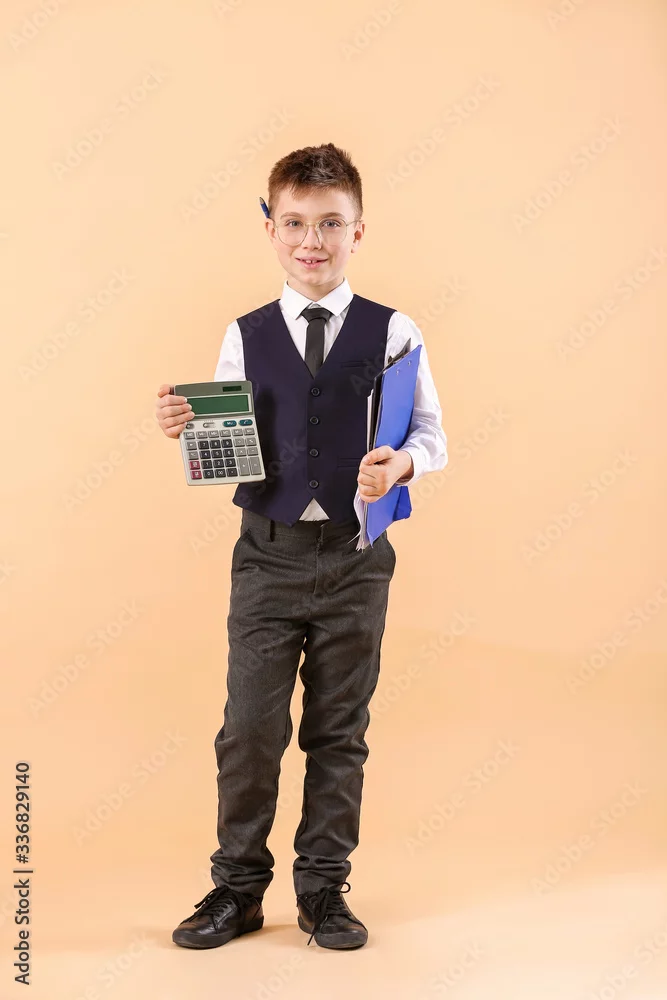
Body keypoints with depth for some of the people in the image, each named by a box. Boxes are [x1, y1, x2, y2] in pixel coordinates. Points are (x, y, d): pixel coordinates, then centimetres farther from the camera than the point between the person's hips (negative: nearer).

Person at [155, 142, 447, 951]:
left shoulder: (393, 332, -1)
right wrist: (185, 429, -13)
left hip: (356, 558, 0)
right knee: (249, 727, 4)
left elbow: (432, 434, 2)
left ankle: (324, 889, 26)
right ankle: (237, 887, 22)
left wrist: (402, 462, -19)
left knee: (340, 731, 10)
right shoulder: (245, 337, 4)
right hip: (268, 555, 1)